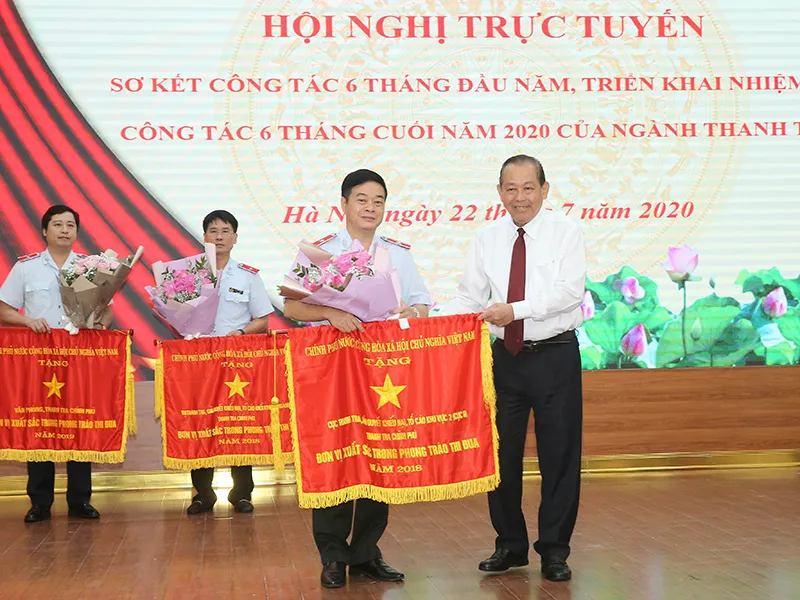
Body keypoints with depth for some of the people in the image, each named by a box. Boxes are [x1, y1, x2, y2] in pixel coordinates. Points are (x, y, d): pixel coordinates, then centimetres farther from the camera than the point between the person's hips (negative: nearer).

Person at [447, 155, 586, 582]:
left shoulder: (565, 232, -4)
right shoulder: (487, 239, 7)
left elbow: (569, 290, -16)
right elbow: (470, 297, 6)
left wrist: (516, 309, -26)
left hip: (555, 356, -3)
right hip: (506, 356, 4)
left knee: (559, 456, 2)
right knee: (500, 453, 8)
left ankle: (554, 551, 15)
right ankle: (510, 546, 23)